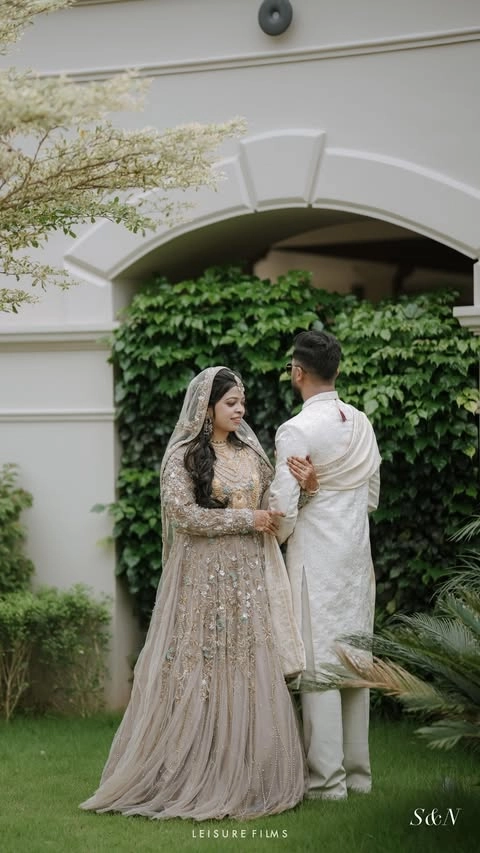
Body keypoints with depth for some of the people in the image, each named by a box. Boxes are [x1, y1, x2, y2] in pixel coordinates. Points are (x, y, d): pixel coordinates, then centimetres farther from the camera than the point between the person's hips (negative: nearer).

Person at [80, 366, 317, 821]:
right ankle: (190, 777, 3)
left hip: (247, 578, 6)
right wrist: (247, 520, -12)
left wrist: (303, 485, -5)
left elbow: (274, 505, 16)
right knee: (200, 673, -4)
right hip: (202, 576, -5)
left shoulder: (250, 452, 12)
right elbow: (183, 514, -15)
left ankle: (245, 777, 10)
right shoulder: (183, 455, -5)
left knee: (250, 673, 4)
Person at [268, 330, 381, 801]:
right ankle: (357, 771, 19)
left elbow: (283, 508, -14)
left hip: (316, 560, -7)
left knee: (319, 665, -3)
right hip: (357, 554, 7)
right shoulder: (361, 423, 8)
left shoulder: (296, 431, -15)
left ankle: (327, 779, 0)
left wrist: (274, 545, 4)